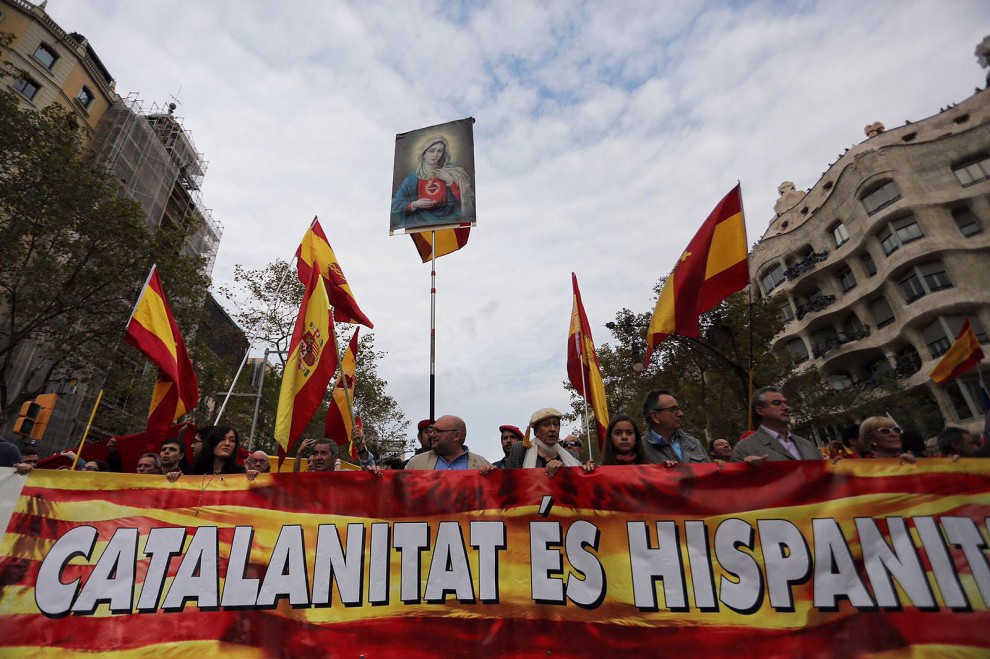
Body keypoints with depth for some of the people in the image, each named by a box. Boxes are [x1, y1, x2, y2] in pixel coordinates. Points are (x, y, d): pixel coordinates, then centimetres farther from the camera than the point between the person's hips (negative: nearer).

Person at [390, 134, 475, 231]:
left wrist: (450, 181, -7)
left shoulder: (452, 173, 7)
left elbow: (463, 200, 0)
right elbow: (396, 204, 6)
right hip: (420, 221, 0)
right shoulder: (412, 178, 6)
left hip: (448, 219, 0)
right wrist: (414, 205, -11)